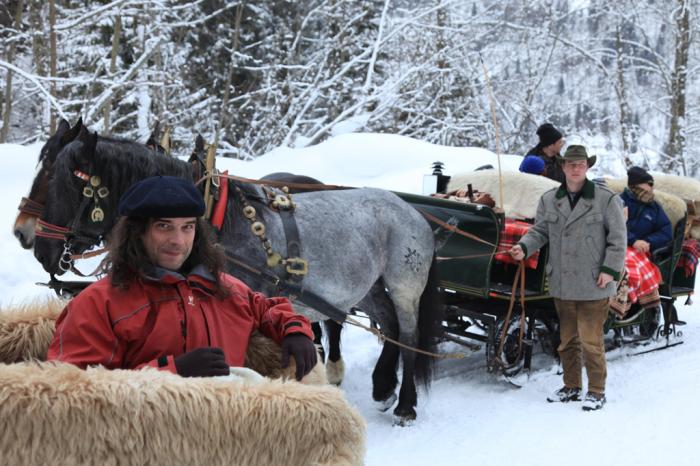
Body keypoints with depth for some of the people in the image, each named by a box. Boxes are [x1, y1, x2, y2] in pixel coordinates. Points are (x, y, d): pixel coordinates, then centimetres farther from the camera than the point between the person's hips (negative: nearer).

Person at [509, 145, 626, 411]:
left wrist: (610, 269, -10)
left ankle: (597, 391, 11)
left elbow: (617, 238, -3)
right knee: (567, 340, 16)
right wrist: (524, 247, -9)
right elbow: (540, 231, 10)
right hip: (561, 285, 5)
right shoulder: (549, 200, 7)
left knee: (591, 341, -3)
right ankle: (571, 387, 30)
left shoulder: (606, 199, -4)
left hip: (593, 285, -4)